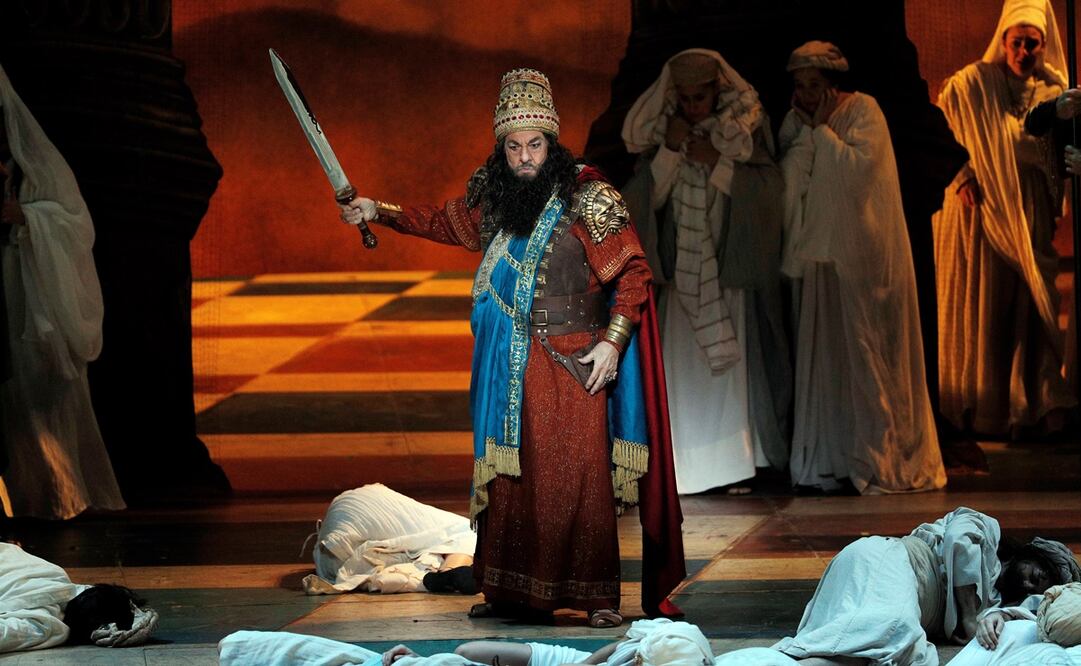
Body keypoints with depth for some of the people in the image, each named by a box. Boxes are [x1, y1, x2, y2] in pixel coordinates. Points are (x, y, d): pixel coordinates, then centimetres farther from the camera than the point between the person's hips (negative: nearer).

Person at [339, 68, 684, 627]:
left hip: (573, 362, -5)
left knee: (578, 474, -8)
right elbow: (444, 222, 28)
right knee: (511, 473, 6)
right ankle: (516, 592, 15)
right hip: (511, 368, 5)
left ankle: (598, 597, -3)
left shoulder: (587, 199, -7)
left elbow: (634, 273, -6)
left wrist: (613, 341, -13)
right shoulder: (495, 201, 9)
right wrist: (378, 212, 23)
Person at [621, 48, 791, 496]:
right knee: (680, 364, -5)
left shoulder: (746, 129, 0)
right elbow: (648, 196, -1)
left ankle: (736, 464, -2)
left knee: (732, 363, -5)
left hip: (731, 266, -1)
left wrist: (717, 162, -14)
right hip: (679, 269, 1)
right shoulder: (660, 132, 5)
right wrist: (670, 150, -13)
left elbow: (767, 187, -6)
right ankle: (680, 464, -3)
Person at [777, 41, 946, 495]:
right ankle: (829, 458, 6)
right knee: (823, 352, 2)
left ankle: (879, 455, 2)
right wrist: (807, 133, -9)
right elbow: (788, 182, -2)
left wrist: (823, 129, -11)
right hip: (818, 252, 4)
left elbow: (859, 167, -18)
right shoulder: (795, 123, 9)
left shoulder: (863, 111, -4)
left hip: (864, 255, -4)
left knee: (869, 351, -3)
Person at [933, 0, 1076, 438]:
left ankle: (1030, 404, 11)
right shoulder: (972, 84, -3)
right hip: (981, 207, -3)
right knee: (981, 307, -2)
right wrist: (961, 179, -14)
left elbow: (1060, 153, 12)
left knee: (1030, 304, 4)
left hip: (1029, 215, 4)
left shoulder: (1054, 91, 8)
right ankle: (981, 404, 5)